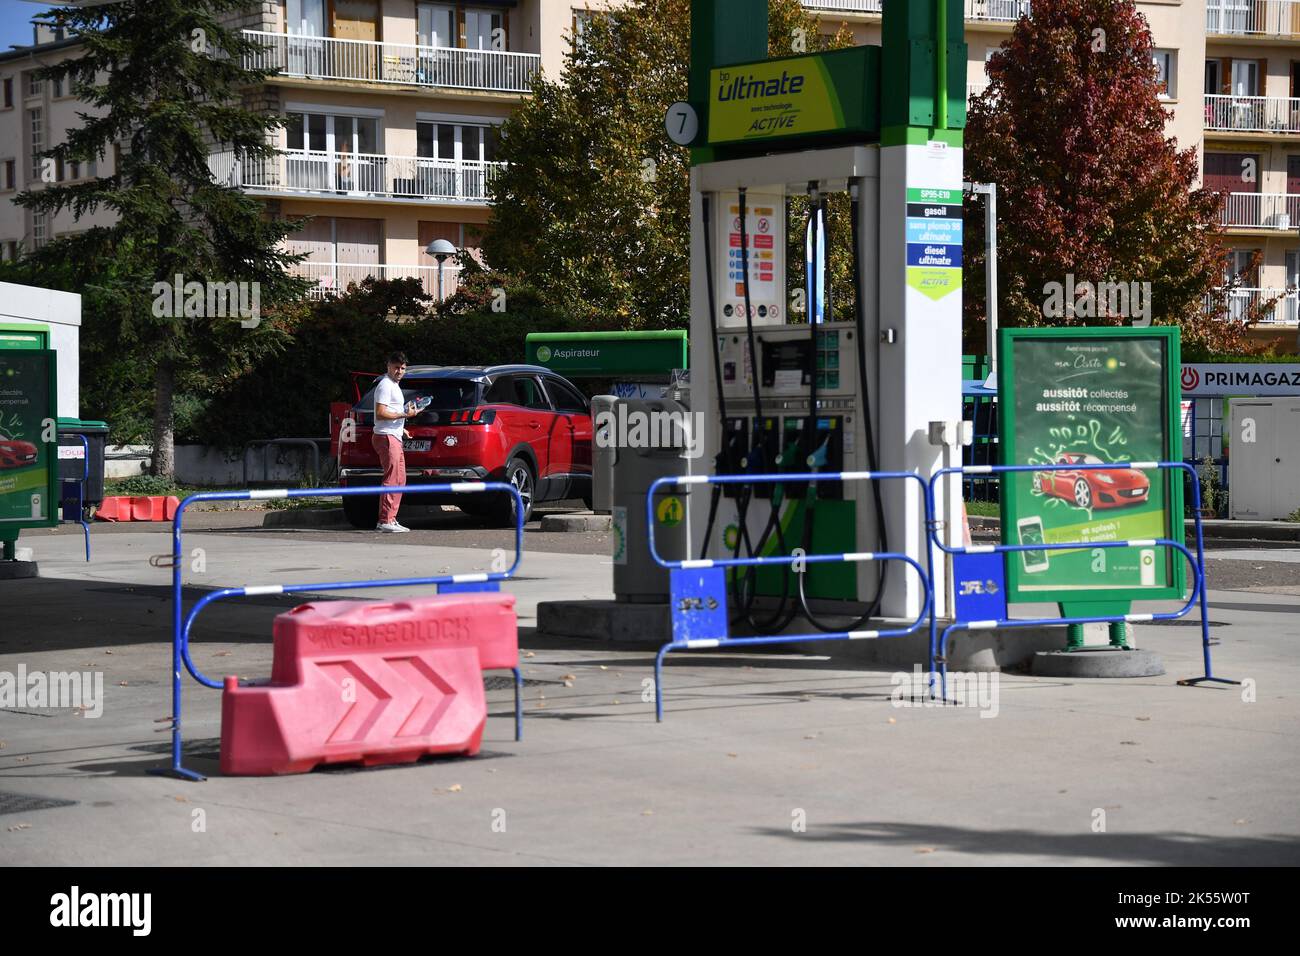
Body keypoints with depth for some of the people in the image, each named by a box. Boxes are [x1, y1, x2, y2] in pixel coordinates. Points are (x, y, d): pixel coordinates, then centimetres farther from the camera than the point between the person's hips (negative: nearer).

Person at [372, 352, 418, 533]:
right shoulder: (385, 385, -11)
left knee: (400, 480, 11)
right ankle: (385, 521, -16)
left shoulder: (394, 386, 21)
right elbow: (380, 414, -19)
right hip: (386, 437, -11)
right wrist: (404, 415, -17)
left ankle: (391, 519, 13)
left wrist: (401, 428, 22)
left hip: (395, 438, 11)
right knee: (392, 479, -14)